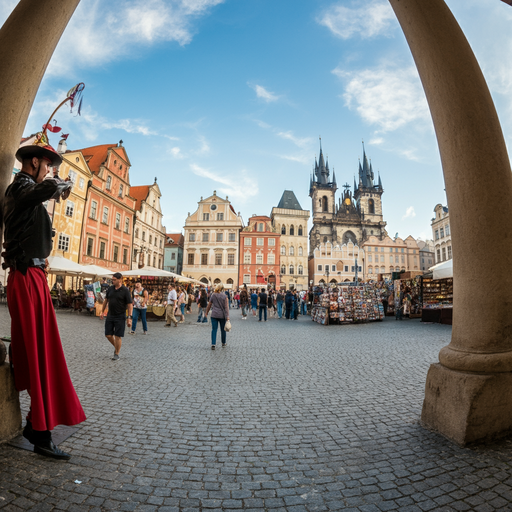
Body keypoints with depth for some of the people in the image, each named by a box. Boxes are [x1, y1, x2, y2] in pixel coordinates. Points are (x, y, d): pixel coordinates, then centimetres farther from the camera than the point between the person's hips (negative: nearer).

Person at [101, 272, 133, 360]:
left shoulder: (125, 291, -12)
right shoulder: (110, 289, 3)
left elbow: (130, 305, -12)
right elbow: (106, 300, 17)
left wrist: (129, 317, -16)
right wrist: (102, 311, 15)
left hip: (120, 317, -5)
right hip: (110, 316, 5)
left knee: (118, 336, 1)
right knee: (108, 335, 8)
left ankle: (116, 354, 16)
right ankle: (116, 347, 33)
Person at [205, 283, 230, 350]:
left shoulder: (213, 295, 1)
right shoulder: (224, 296, -6)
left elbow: (209, 305, 7)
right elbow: (226, 307, -10)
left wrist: (207, 312, 21)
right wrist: (227, 317, -11)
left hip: (214, 315, 1)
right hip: (222, 315, -1)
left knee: (214, 329, 4)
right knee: (223, 329, 12)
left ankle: (213, 344, -4)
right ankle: (223, 343, 25)